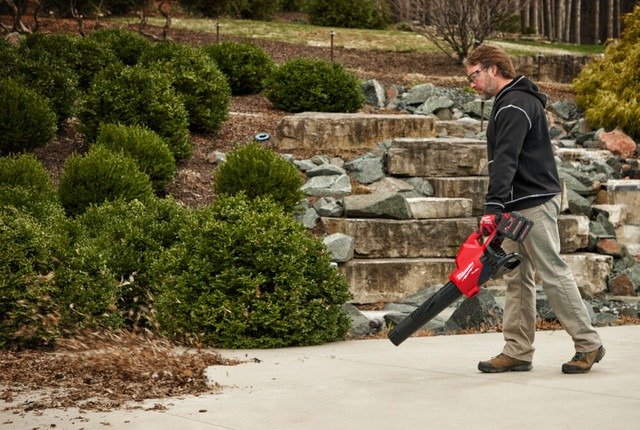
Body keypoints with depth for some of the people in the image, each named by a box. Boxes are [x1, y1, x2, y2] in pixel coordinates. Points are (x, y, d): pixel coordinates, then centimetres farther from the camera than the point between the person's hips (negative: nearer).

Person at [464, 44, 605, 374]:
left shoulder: (516, 105, -15)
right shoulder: (509, 102, 19)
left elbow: (505, 160, -26)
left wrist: (493, 207, -34)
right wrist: (498, 207, 18)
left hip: (534, 203, -11)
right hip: (518, 206, 11)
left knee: (552, 273, -6)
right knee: (517, 279, 8)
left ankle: (588, 344, 2)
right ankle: (517, 352, 10)